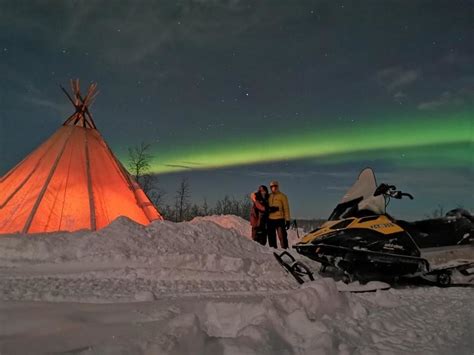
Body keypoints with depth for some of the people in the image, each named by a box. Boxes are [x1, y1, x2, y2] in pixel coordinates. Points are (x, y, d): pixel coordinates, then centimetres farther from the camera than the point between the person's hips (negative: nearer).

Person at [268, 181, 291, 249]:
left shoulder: (282, 196, 2)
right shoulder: (269, 196, 14)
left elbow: (286, 208, -1)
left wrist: (287, 220, -7)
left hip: (279, 219, -5)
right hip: (270, 219, 5)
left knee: (282, 236, -10)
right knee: (271, 237, 8)